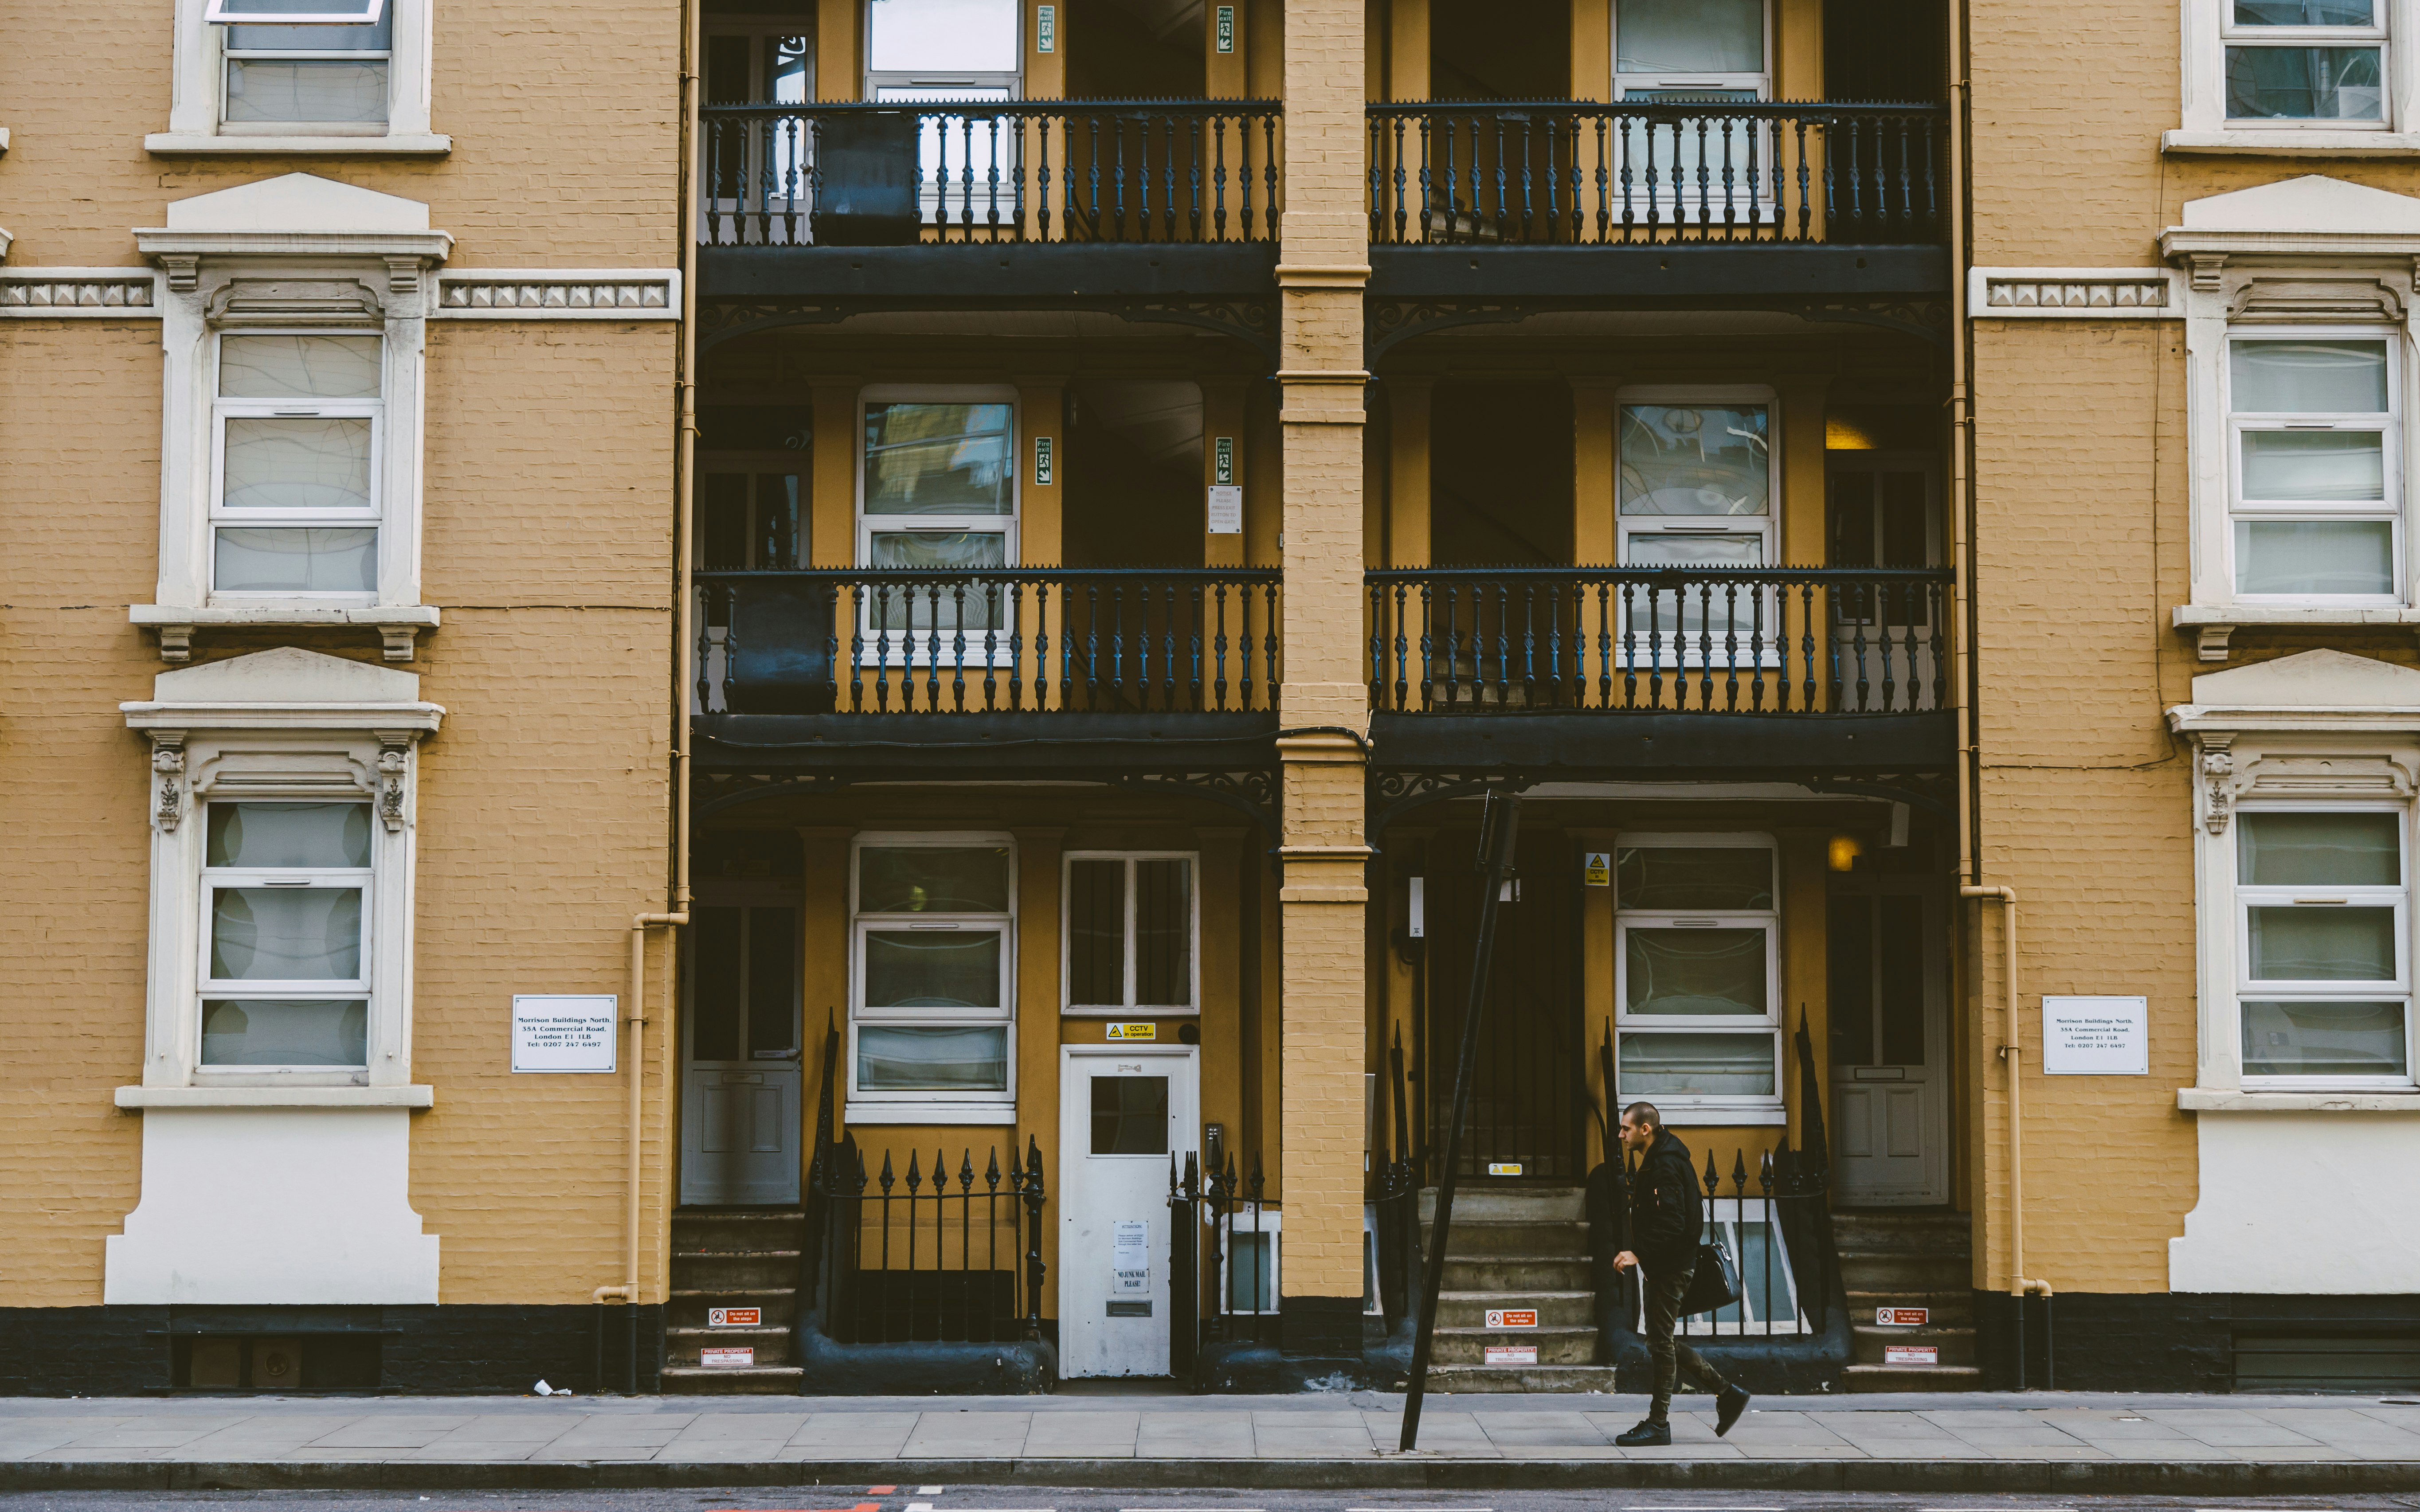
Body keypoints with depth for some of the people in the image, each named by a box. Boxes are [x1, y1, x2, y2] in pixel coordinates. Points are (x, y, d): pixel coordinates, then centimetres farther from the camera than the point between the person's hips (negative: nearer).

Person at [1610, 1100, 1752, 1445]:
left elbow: (1673, 1225, -25)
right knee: (1662, 1343, 13)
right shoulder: (1655, 1162, 14)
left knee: (1661, 1343, -3)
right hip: (1662, 1268, 10)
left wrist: (1639, 1254, -24)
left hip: (1669, 1270, -10)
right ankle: (1727, 1394, 18)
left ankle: (1658, 1423, 3)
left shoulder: (1665, 1166, -18)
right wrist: (1639, 1253, 13)